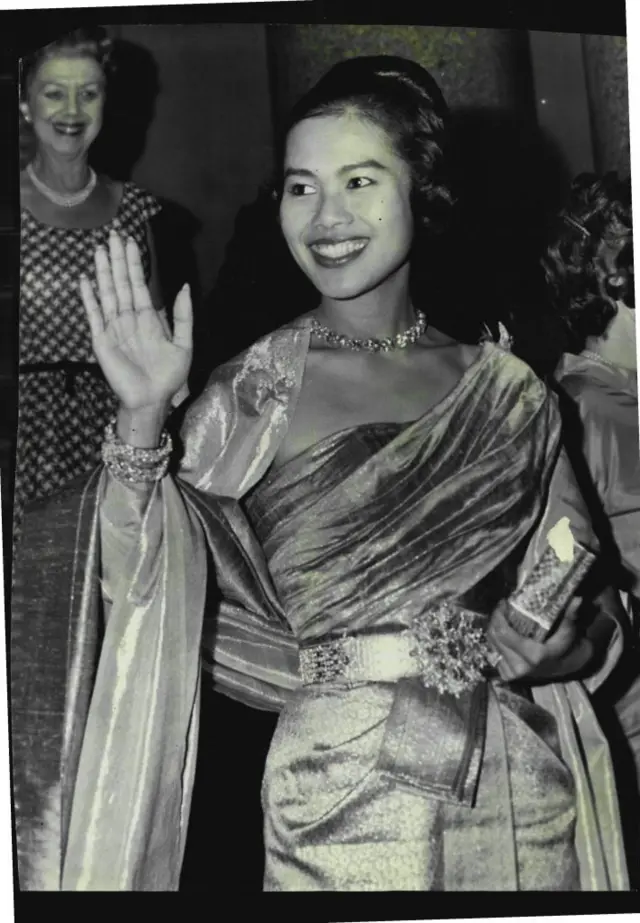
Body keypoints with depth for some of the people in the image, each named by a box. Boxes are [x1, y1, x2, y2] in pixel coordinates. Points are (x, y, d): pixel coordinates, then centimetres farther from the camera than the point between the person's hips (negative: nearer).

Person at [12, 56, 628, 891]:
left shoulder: (505, 392, 1)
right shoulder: (256, 393, -6)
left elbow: (570, 605, 10)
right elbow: (153, 599, -13)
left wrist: (544, 632, -9)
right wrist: (142, 418, -24)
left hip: (520, 791, 3)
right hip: (344, 796, -2)